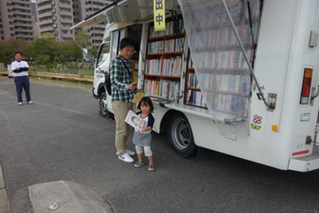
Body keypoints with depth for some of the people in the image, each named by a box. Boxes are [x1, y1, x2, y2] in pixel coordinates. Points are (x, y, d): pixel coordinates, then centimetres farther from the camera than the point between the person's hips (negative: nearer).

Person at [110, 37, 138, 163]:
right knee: (121, 128, -2)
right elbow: (115, 81, -21)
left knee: (128, 127, 16)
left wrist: (135, 89, 17)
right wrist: (127, 86, -37)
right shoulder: (115, 61, -10)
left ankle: (123, 148, 32)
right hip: (119, 100, -8)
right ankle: (121, 153, 12)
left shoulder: (128, 62, 16)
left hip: (129, 99, 8)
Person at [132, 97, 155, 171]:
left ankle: (151, 163, 12)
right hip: (137, 133, 6)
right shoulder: (137, 114, -3)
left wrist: (145, 129, -48)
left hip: (146, 135, -5)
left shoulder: (150, 117, -20)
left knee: (147, 149, -6)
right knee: (138, 148, 16)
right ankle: (140, 161, 36)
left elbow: (150, 127, -28)